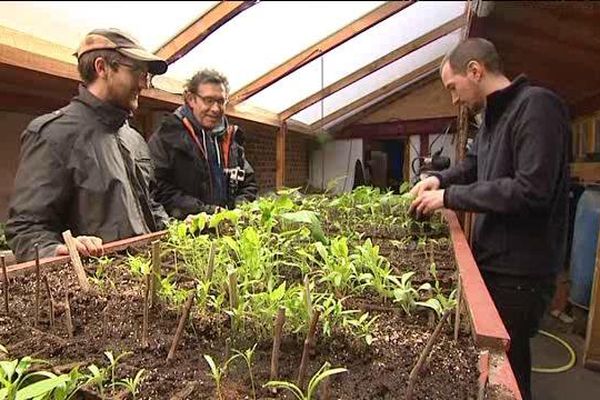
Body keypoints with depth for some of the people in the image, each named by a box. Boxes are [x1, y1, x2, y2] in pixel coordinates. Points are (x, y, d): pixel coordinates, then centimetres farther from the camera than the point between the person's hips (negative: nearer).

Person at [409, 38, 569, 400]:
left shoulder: (537, 106, -16)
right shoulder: (493, 115, 12)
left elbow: (532, 190, -26)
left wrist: (449, 197, -19)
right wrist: (440, 178, 5)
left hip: (519, 271, -8)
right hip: (493, 261, 9)